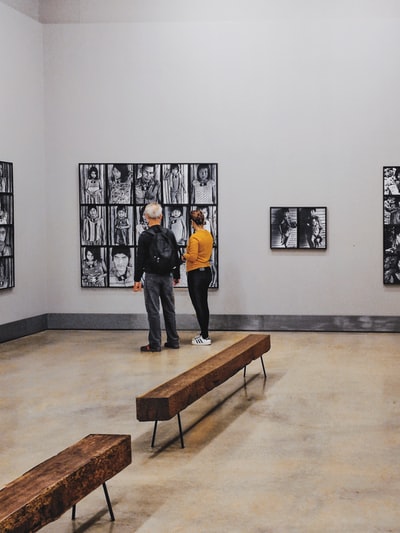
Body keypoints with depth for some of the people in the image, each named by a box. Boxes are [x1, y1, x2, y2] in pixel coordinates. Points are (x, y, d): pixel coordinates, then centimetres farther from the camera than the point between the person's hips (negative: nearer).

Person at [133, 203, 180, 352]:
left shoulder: (145, 236, -11)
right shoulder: (169, 234, 3)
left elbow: (140, 259, -10)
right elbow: (176, 256, 10)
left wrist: (137, 279, -5)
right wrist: (176, 275, 20)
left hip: (152, 277, -5)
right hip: (167, 276, 5)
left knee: (153, 311, -1)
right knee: (169, 309, 13)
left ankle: (155, 344, 0)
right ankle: (173, 341, 18)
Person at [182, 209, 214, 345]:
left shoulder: (194, 237, -19)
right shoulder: (209, 235, 7)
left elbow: (193, 257, -22)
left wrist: (184, 255, -3)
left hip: (196, 274, -9)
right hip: (207, 272, 9)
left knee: (198, 305, -3)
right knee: (203, 304, 16)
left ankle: (205, 337, -1)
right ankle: (204, 334, 24)